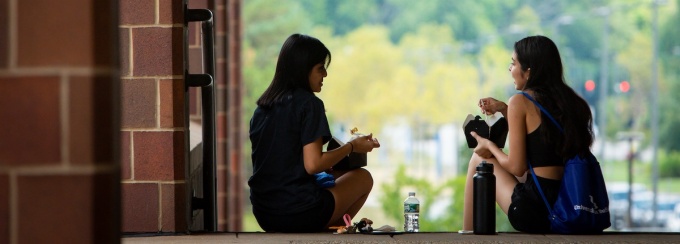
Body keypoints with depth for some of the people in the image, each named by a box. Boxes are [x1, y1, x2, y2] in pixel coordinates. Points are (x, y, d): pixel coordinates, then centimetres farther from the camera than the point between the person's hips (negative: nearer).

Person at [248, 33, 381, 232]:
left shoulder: (263, 106, 10)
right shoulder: (309, 104, -12)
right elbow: (313, 164, -17)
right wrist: (351, 147, -3)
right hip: (299, 214, -7)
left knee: (335, 177, 33)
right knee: (363, 178, 17)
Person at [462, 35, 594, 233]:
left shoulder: (521, 101, -9)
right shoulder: (569, 100, 10)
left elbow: (517, 167, -9)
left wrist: (490, 146, 9)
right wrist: (504, 110, 19)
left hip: (534, 210, -7)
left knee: (478, 160, 17)